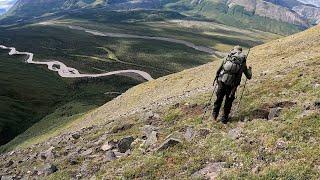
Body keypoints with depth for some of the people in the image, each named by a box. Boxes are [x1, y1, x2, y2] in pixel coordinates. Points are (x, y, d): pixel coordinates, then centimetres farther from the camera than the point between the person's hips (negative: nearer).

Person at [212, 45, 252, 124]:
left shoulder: (227, 58, 8)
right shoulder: (243, 62, 8)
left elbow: (218, 70, 8)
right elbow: (249, 76, 14)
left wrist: (217, 79, 23)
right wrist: (249, 69, 34)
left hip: (222, 81, 0)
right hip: (232, 84, 0)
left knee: (219, 98, 21)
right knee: (229, 100, 16)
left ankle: (215, 113, 26)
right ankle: (224, 118, 21)